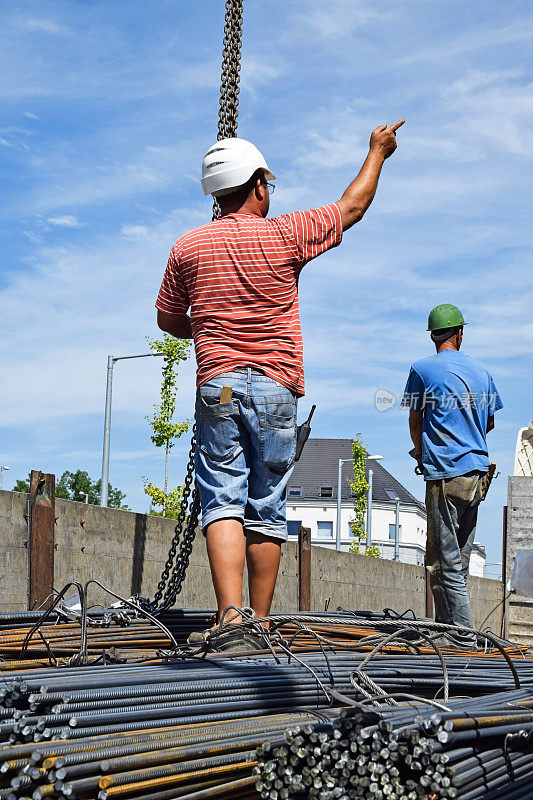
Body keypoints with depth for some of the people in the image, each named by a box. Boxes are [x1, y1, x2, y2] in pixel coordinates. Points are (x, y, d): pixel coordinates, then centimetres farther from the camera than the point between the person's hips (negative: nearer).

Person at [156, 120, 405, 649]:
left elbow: (169, 321, 16)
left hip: (217, 386, 1)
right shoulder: (286, 235, 0)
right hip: (277, 389, 0)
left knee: (222, 502, -4)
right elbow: (352, 208, 15)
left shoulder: (188, 247, 5)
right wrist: (377, 152, 30)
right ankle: (260, 621, 9)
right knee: (266, 510, 6)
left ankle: (230, 611, -22)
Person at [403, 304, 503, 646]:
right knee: (461, 556, 12)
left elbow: (415, 422, 4)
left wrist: (422, 453, 21)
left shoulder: (423, 370, -3)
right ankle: (446, 623, 17)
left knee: (446, 558, -5)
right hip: (478, 469, 6)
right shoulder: (481, 371, 11)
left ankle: (464, 635, -8)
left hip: (445, 473, -6)